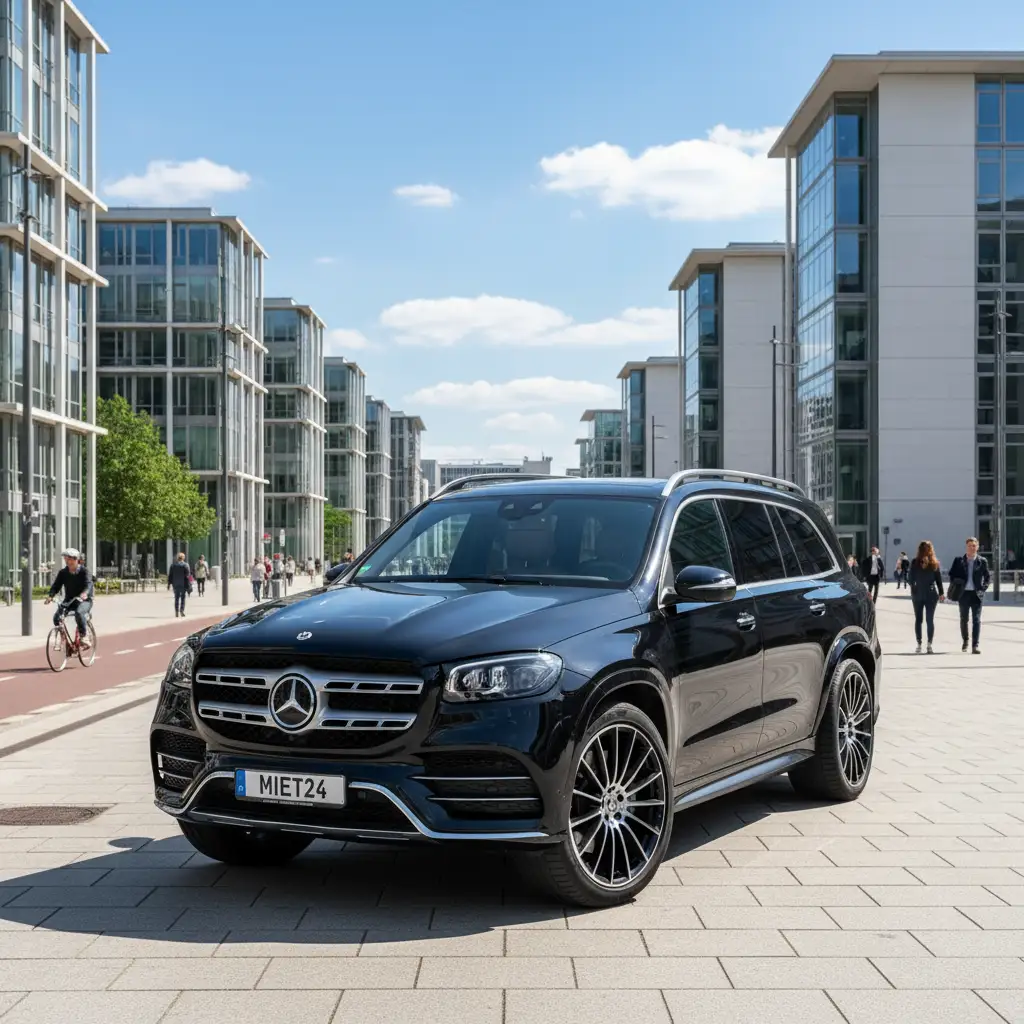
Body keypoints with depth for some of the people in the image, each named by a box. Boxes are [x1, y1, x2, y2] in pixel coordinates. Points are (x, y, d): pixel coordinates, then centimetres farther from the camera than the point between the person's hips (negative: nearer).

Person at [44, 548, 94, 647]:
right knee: (56, 616, -19)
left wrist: (85, 593, -49)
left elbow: (88, 584, -26)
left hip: (84, 600, -4)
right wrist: (50, 596, -28)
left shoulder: (84, 571, -10)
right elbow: (56, 585, -7)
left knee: (79, 613, -36)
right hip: (69, 600, 4)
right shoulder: (63, 573, 2)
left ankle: (83, 636, -19)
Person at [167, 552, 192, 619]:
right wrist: (188, 584, -4)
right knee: (183, 597, 2)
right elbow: (188, 575, -9)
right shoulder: (185, 565, -7)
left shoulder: (173, 565, 4)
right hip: (183, 584, -3)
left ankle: (176, 612, 6)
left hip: (175, 584, 3)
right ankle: (181, 610, -9)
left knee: (176, 598, 8)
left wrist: (169, 583, 10)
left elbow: (170, 575, 6)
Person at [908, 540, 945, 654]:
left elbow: (911, 578, -3)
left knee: (918, 619, 7)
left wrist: (913, 589, 12)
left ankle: (919, 644, 6)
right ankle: (929, 645, -2)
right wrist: (941, 593, 5)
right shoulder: (935, 563, -3)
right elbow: (939, 579, 0)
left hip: (917, 594, 0)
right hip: (931, 594, 1)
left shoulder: (915, 562, -6)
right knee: (930, 620, 3)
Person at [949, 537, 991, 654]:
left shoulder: (982, 561, 1)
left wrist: (983, 588, -6)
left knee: (976, 620, -9)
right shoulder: (958, 560, 3)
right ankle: (965, 641, 34)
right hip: (963, 593, 2)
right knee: (964, 619, 14)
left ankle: (976, 645, -12)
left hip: (976, 594, -2)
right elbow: (951, 574, 10)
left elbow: (988, 577, 7)